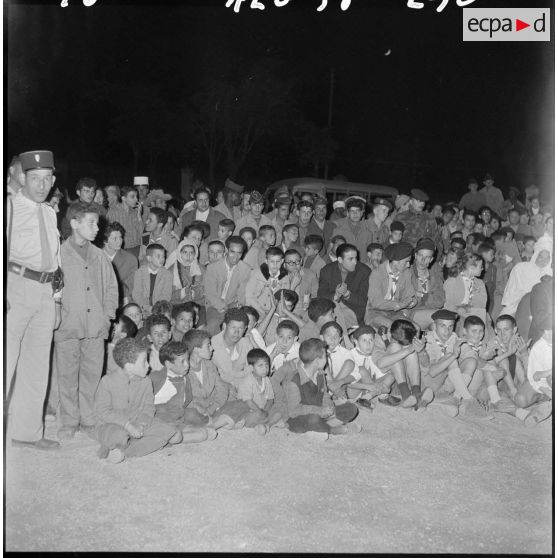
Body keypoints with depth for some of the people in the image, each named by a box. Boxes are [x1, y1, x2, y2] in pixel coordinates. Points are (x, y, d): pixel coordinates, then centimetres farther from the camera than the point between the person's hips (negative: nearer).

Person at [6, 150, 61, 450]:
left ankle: (26, 431, 23)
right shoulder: (10, 207, -2)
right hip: (16, 288, -7)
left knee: (37, 367, 11)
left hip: (45, 291, 7)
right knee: (6, 360, -8)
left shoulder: (50, 212, 18)